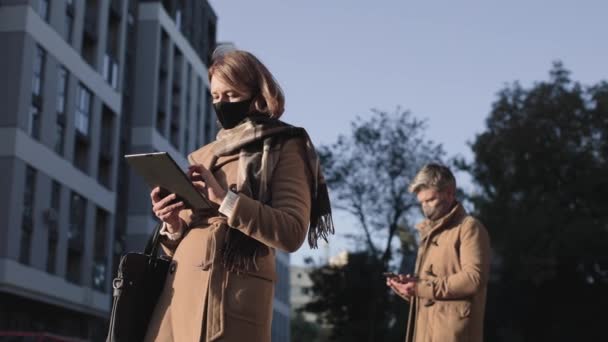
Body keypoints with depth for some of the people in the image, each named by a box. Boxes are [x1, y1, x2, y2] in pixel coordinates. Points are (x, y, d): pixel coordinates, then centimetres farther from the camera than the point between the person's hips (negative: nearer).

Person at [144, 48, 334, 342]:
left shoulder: (283, 150, 4)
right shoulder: (203, 156, 20)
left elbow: (291, 233, -10)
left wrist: (224, 198, -14)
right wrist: (173, 226, -1)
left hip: (234, 295, -5)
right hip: (179, 290, 6)